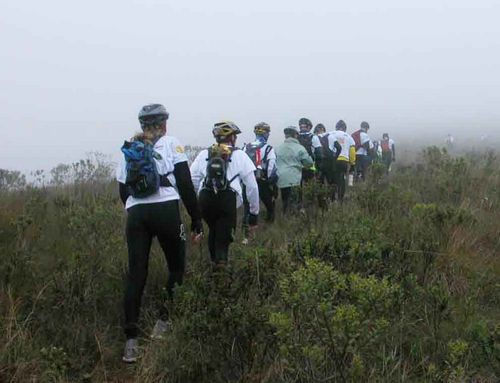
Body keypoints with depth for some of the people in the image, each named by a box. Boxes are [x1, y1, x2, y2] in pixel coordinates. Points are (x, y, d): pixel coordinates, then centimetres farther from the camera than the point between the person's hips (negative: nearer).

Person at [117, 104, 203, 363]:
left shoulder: (128, 150, 20)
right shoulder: (171, 144, 8)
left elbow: (123, 191, 19)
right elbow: (185, 184, -1)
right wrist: (196, 218, 3)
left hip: (135, 214, 4)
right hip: (166, 210, -4)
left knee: (136, 273, 3)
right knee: (177, 266, 15)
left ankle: (131, 339, -3)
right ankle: (164, 321, 12)